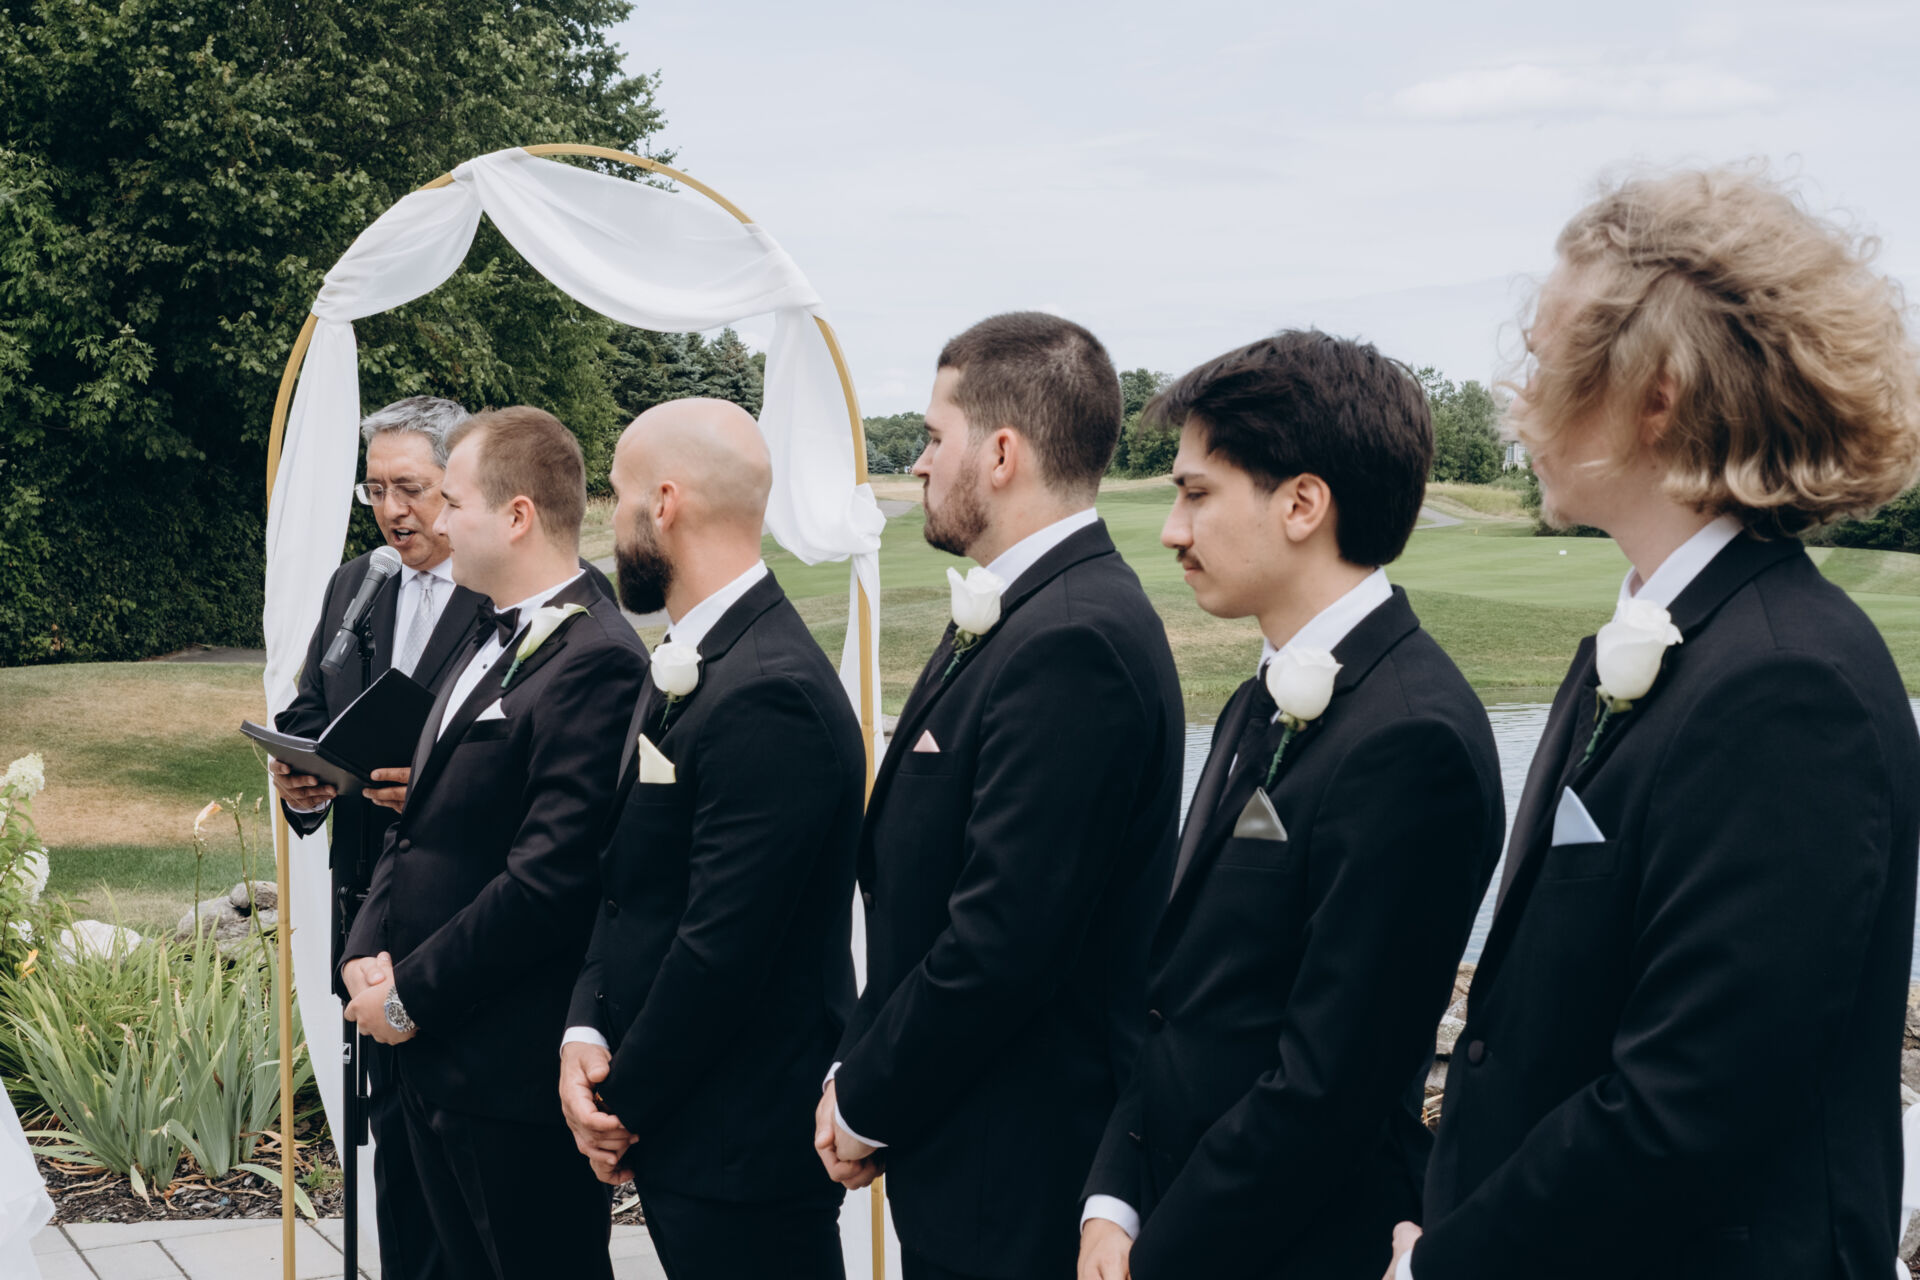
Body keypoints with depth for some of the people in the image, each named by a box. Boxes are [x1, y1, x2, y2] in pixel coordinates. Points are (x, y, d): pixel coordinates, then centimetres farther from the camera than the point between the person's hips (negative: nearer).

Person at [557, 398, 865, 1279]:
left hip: (743, 1143, -9)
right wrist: (584, 1034, -1)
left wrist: (624, 1103, -12)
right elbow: (627, 884, 13)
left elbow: (722, 945, -23)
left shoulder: (768, 695, -22)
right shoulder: (683, 671, 11)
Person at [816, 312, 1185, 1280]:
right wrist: (858, 1074, 6)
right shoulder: (1014, 616, 10)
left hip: (1022, 1175, -9)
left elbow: (1003, 941, -24)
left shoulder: (1074, 640, -22)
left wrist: (868, 1107, -12)